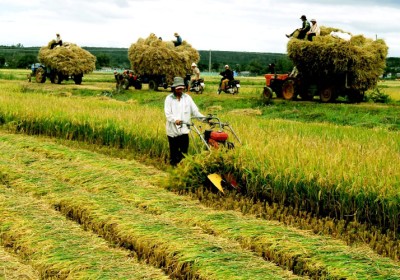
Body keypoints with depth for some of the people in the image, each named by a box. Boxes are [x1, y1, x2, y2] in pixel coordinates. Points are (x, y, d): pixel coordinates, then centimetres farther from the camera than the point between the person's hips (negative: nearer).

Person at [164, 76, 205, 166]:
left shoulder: (187, 98, 9)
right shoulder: (169, 98, 1)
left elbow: (194, 110, 4)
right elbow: (168, 113, -10)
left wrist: (203, 118, -11)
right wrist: (175, 120, -29)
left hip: (184, 129, 2)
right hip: (173, 129, -2)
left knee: (184, 151, 1)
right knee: (174, 151, 5)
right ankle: (173, 165, 17)